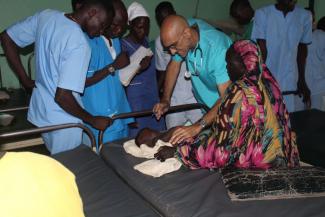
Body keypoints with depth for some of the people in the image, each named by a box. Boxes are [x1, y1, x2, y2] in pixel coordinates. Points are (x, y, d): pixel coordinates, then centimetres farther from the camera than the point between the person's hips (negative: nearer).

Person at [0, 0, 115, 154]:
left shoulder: (46, 15, -3)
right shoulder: (79, 44, -25)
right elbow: (62, 96, -28)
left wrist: (24, 79, 8)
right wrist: (93, 120, -14)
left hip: (39, 112, 8)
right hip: (62, 123, -7)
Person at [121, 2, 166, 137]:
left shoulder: (145, 41, 10)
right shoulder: (124, 45, -11)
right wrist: (139, 69, -29)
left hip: (152, 95, 7)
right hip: (135, 97, -7)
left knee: (157, 132, 9)